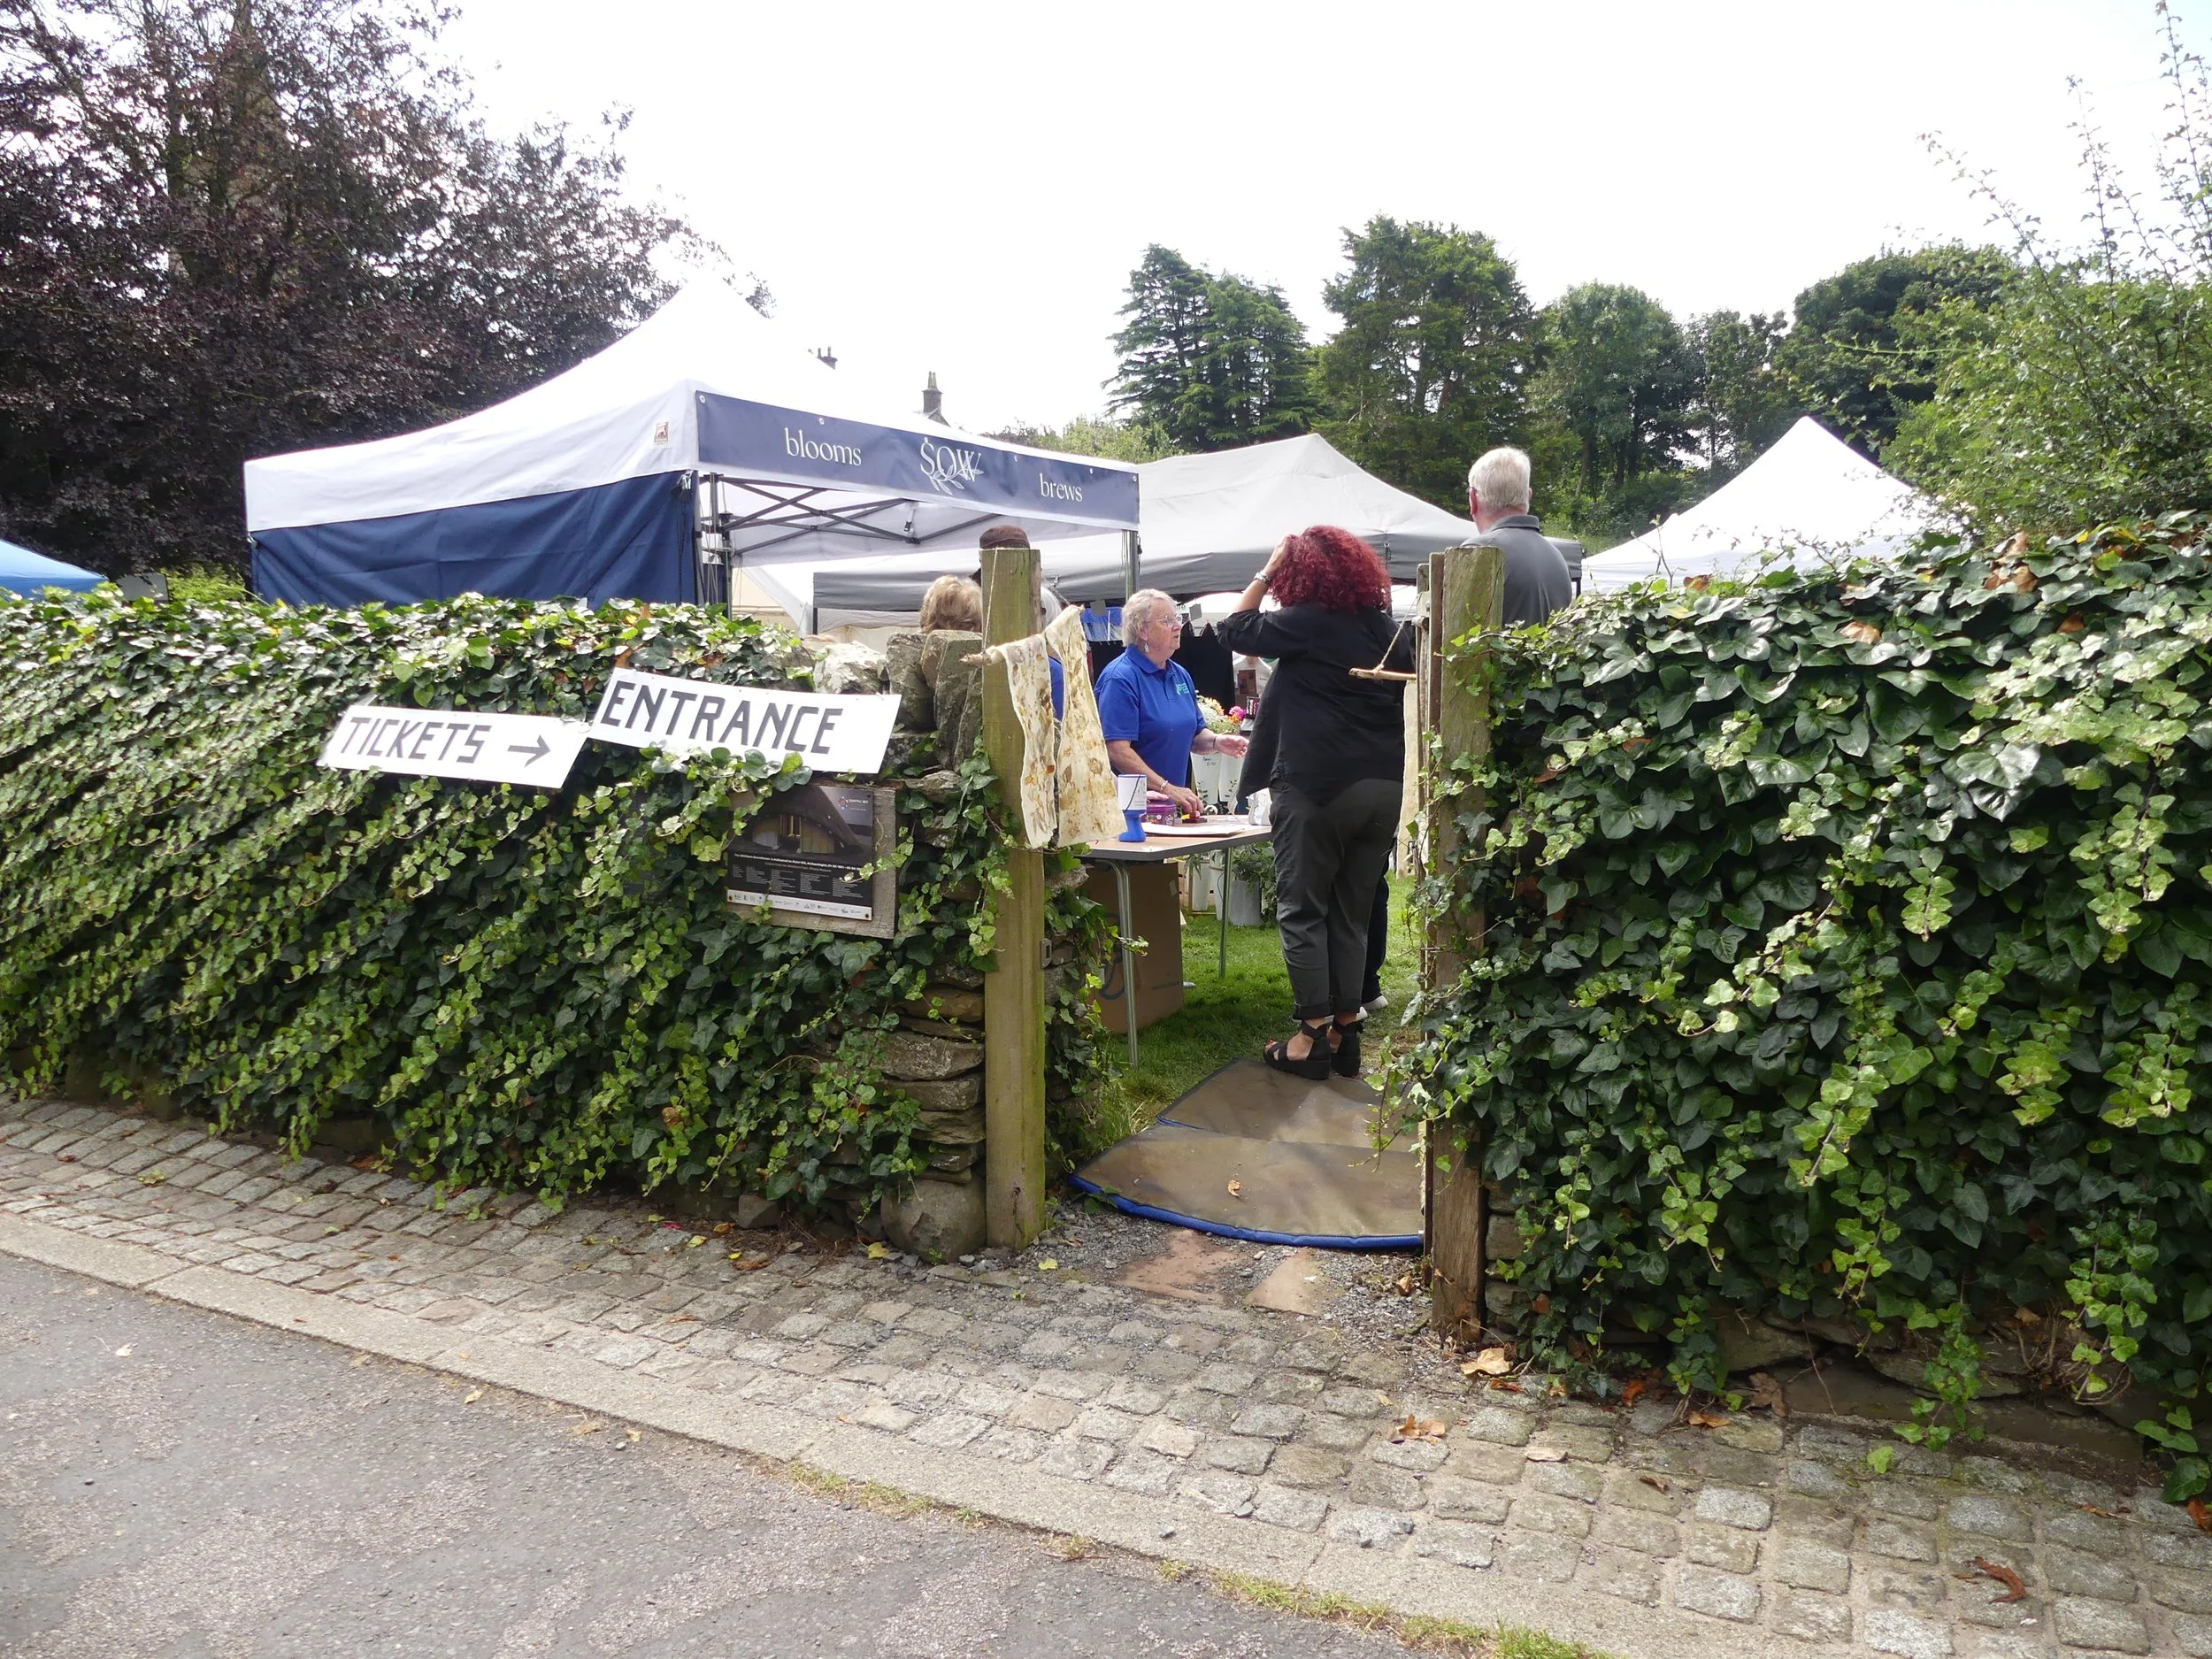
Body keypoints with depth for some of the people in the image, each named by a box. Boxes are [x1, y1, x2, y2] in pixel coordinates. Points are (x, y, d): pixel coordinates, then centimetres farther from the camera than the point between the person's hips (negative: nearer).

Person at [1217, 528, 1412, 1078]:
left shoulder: (1306, 623, -7)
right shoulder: (1393, 631, 11)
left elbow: (1236, 628, 5)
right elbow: (1407, 704, 16)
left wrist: (1267, 571, 10)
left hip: (1316, 788, -6)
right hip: (1385, 787, 6)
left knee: (1302, 911, 3)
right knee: (1353, 913, 12)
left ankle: (1313, 1036, 2)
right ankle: (1345, 1032, 16)